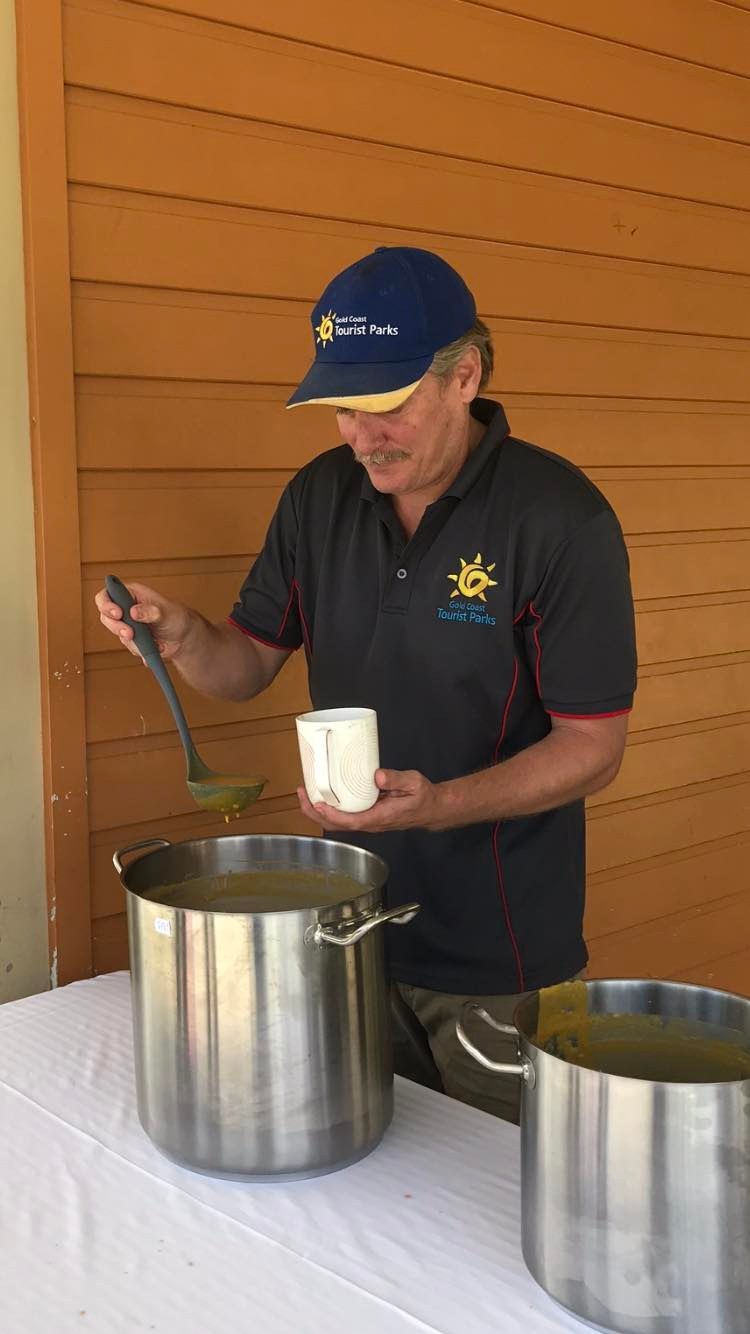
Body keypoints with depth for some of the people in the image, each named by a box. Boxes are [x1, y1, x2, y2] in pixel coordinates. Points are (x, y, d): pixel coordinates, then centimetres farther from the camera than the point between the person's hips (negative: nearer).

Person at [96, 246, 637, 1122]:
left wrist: (440, 805, -30)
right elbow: (250, 665, 6)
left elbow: (593, 747, -15)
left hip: (498, 956, -4)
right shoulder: (320, 497, -1)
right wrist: (180, 635, -16)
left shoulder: (560, 518, -17)